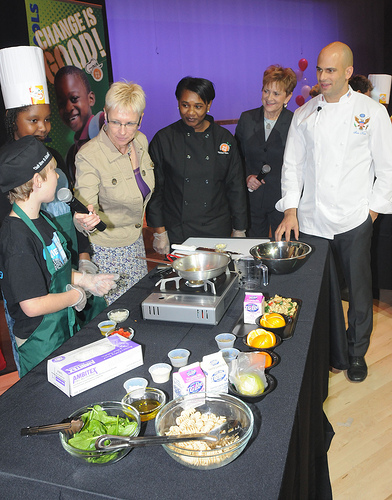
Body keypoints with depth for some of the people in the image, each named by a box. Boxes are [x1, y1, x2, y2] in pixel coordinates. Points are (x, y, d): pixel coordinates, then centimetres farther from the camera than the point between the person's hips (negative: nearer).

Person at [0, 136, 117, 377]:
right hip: (41, 345, -9)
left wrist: (86, 280, 4)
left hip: (65, 330, 9)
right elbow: (33, 305, -29)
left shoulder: (40, 220, 3)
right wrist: (75, 296, -15)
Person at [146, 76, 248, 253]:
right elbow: (154, 188, -1)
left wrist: (239, 230, 4)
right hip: (176, 233, -1)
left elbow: (236, 187, 5)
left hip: (217, 231, 1)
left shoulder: (224, 139, 1)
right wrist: (159, 232, -5)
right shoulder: (163, 139, -3)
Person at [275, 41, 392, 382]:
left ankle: (356, 353, 30)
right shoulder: (305, 114, 7)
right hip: (310, 220, 2)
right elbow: (293, 165, 7)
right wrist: (291, 211, -1)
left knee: (359, 291, 8)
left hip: (353, 220, -1)